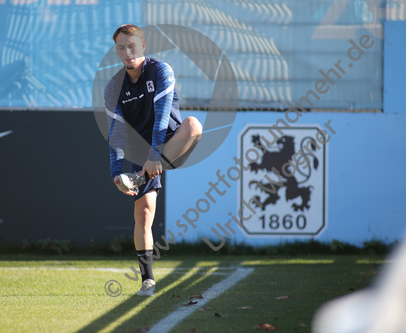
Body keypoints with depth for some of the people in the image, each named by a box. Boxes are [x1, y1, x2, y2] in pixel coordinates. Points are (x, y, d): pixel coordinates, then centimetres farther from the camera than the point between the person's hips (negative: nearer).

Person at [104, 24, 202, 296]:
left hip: (170, 146, -3)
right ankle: (148, 279, 2)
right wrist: (116, 172, -11)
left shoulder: (161, 71, -9)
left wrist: (154, 154, -30)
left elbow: (162, 114, -20)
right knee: (144, 211, -9)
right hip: (141, 150, 3)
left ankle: (137, 179, -35)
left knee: (193, 124, -35)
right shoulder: (114, 87, 2)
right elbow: (116, 132, 1)